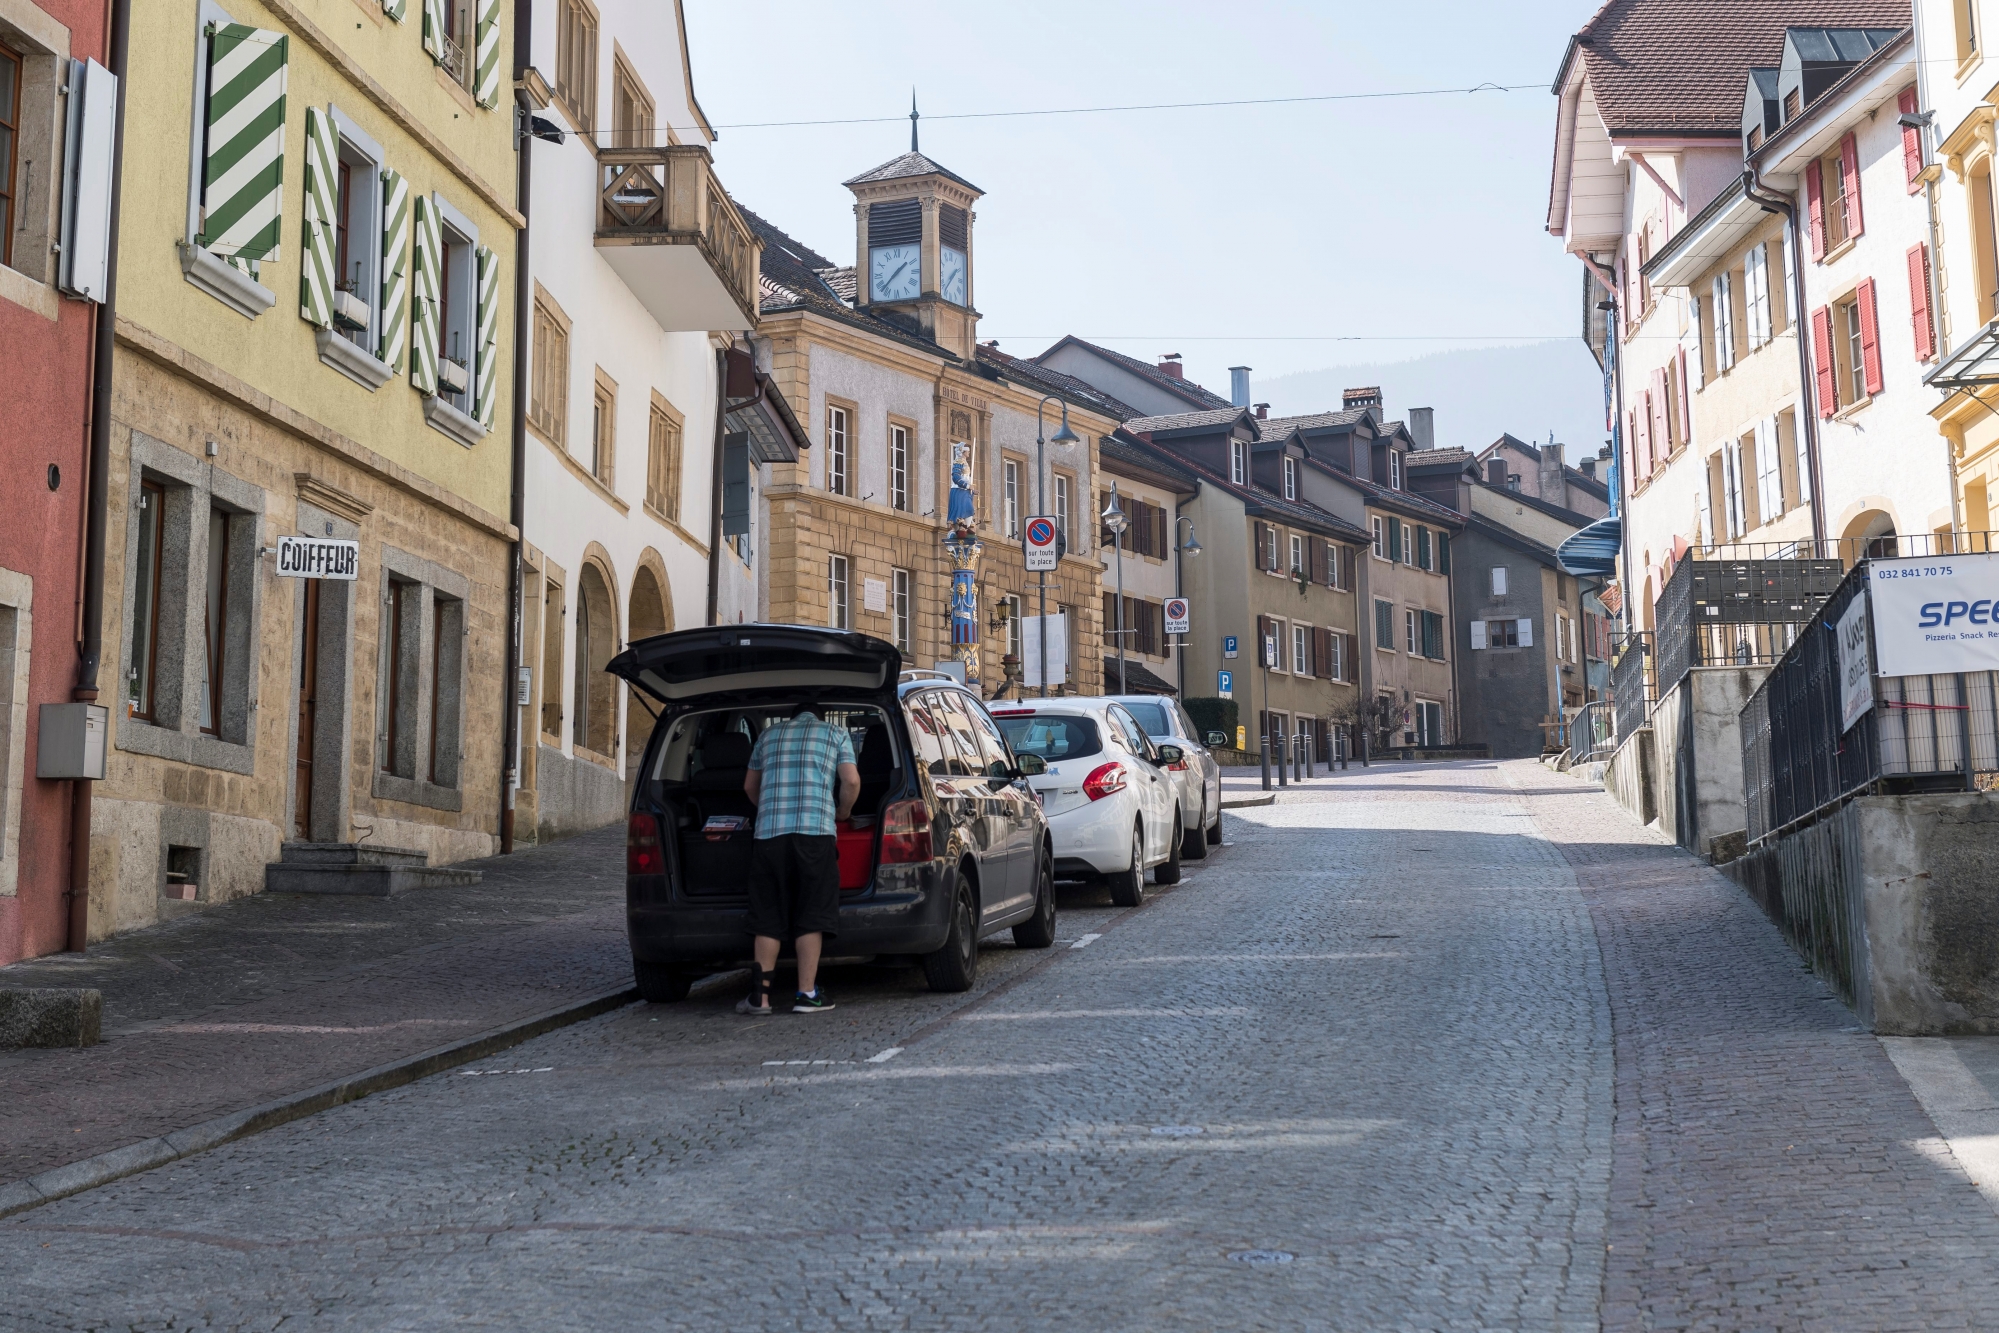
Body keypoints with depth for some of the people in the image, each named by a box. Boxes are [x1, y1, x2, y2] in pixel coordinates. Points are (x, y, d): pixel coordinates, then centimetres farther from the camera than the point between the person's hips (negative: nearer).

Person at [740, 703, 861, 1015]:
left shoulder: (769, 734, 23)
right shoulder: (836, 733, 14)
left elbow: (750, 785, 29)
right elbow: (852, 781, 2)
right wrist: (843, 812, 20)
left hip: (769, 833, 3)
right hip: (816, 831, -3)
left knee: (768, 916, 6)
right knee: (811, 915, 1)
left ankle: (760, 994, 2)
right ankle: (807, 993, -1)